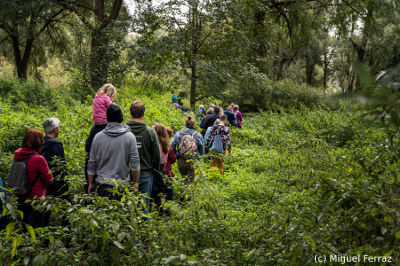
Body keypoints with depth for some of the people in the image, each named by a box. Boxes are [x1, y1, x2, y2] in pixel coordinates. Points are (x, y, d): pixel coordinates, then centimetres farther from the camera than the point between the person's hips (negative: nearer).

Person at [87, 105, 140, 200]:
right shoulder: (129, 137, -5)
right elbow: (135, 164, -6)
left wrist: (91, 184, 17)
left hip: (102, 186, 2)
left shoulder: (98, 136, 1)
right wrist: (135, 183, 6)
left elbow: (91, 163, 6)